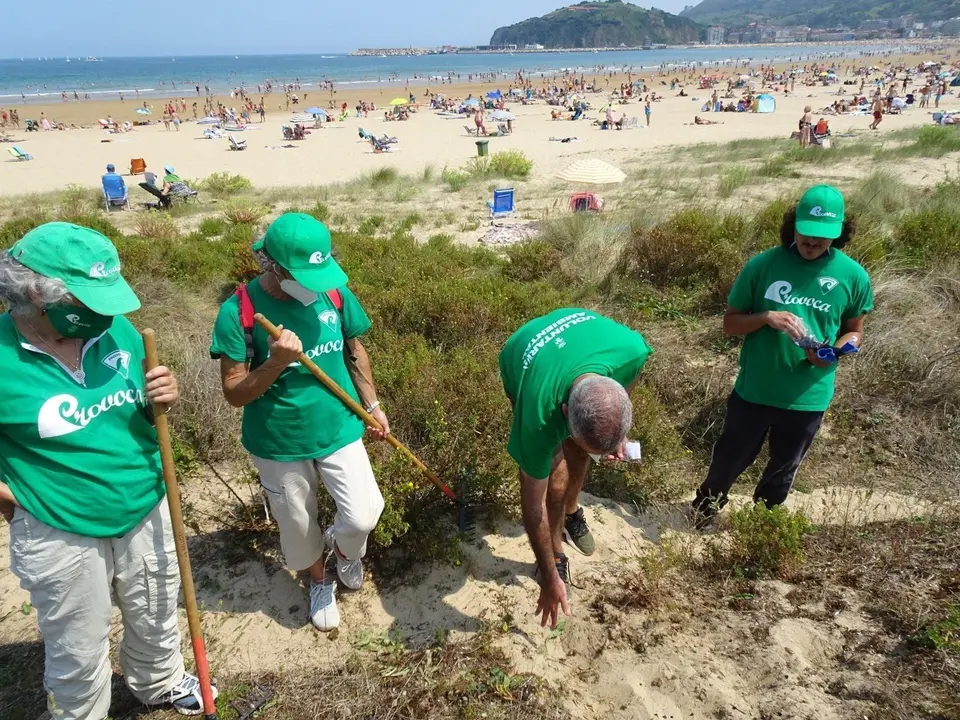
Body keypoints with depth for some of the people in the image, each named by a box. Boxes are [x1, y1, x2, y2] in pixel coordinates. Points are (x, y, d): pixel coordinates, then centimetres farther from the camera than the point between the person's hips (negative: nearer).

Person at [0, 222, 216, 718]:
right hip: (60, 535, -4)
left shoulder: (118, 331, -10)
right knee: (79, 653, 18)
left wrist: (163, 399, -16)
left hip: (145, 513, 4)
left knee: (155, 620, 27)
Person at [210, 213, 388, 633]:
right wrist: (276, 363, -33)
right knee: (298, 526, 17)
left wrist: (372, 406, 7)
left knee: (363, 517, -4)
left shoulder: (335, 291, -10)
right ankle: (319, 582, 49)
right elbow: (234, 393, -16)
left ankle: (343, 549, 34)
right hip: (278, 443, -1)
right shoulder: (238, 311, -19)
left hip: (339, 430, 2)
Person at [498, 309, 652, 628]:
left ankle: (571, 513, 40)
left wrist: (616, 431, -8)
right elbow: (533, 503, -28)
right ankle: (555, 553, 13)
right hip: (520, 366, -3)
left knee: (579, 453, 9)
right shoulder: (540, 415, -44)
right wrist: (549, 577, -18)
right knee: (555, 472, -11)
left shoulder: (632, 350, -40)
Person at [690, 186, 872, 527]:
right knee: (729, 461, 15)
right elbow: (730, 322, -5)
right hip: (754, 391, -1)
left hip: (809, 397, 2)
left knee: (783, 470, 22)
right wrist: (766, 317, -25)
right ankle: (701, 516, 41)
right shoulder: (762, 265, -12)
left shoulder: (853, 276, -8)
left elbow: (854, 331, 5)